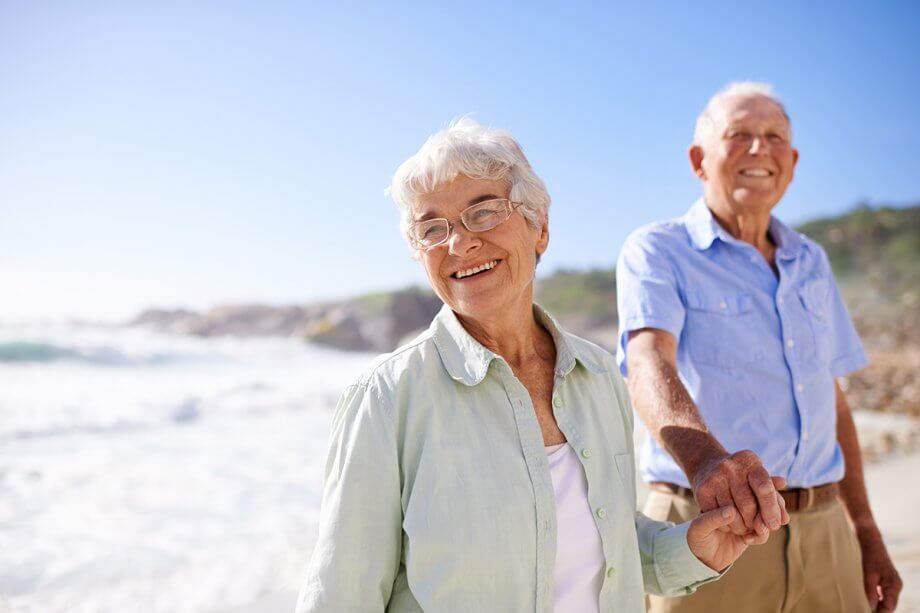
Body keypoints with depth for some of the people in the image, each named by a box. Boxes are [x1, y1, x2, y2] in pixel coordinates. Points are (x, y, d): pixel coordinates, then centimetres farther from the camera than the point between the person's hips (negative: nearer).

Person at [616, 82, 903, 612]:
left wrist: (867, 533, 13)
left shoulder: (811, 261, 12)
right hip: (707, 531, -5)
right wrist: (703, 457, -43)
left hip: (823, 536, 5)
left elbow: (831, 398, 16)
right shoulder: (657, 252, -6)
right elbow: (650, 364, -24)